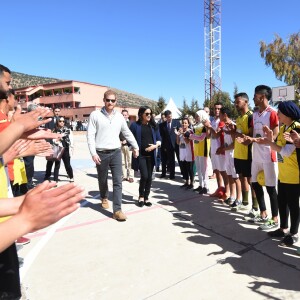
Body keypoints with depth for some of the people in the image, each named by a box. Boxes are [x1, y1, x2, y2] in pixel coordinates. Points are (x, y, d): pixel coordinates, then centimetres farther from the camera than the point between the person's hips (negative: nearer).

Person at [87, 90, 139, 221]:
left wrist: (135, 147, 19)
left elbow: (127, 133, 16)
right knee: (102, 180, 15)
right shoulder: (95, 115, -4)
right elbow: (90, 135, -6)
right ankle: (104, 198, 45)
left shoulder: (119, 116, 6)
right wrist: (93, 153, -13)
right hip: (101, 153, -2)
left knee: (118, 181, -5)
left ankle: (117, 210, -1)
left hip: (116, 152, 2)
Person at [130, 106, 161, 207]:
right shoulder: (135, 125, -2)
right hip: (140, 155, -4)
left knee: (149, 177, 6)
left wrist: (155, 145, -8)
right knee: (144, 176, -12)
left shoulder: (153, 125, 9)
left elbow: (159, 140, 12)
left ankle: (146, 197, 23)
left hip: (151, 155, 4)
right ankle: (141, 196, 14)